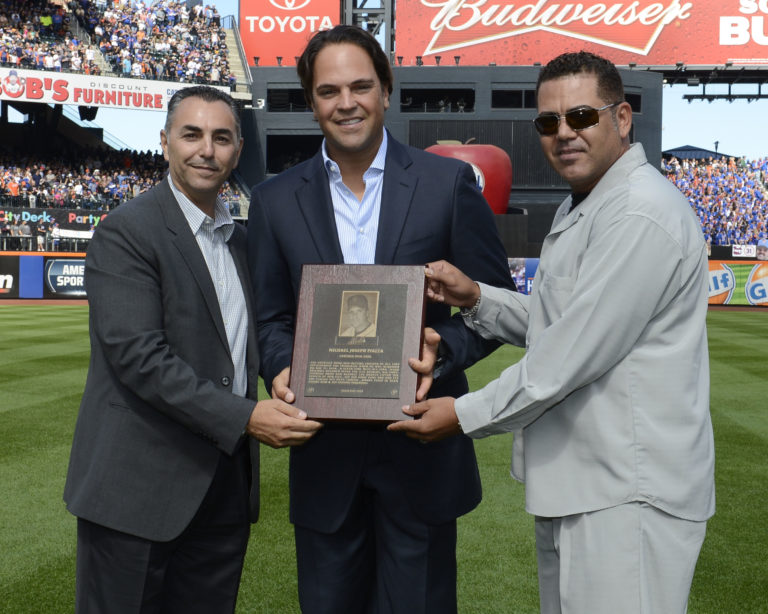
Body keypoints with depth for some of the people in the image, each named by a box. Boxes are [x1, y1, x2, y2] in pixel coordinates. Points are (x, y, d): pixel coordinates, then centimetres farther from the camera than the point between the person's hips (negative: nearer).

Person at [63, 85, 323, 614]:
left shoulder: (240, 238, 13)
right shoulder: (125, 232, -10)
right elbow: (137, 355, -19)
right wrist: (245, 417, -23)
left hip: (227, 486, 7)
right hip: (140, 487, -6)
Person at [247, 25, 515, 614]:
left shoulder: (449, 182, -3)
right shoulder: (275, 199, 3)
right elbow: (272, 317, 8)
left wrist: (443, 350, -19)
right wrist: (281, 367, -13)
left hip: (423, 449, -2)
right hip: (325, 451, 2)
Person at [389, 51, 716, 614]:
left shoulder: (641, 215, -20)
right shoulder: (580, 209, 15)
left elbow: (574, 353, -23)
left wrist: (465, 414, -13)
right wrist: (475, 298, 2)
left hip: (628, 493, -10)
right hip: (573, 481, 10)